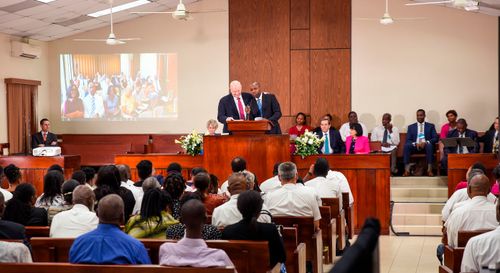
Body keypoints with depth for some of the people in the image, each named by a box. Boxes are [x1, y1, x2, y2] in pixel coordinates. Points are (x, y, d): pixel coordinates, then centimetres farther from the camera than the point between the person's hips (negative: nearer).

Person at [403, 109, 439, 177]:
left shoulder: (431, 126, 15)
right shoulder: (411, 127, 17)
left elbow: (435, 138, 3)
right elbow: (408, 140, 6)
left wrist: (426, 142, -16)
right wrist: (415, 144, -15)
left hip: (426, 146, -1)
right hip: (415, 146, 1)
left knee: (429, 145, -36)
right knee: (406, 146, -31)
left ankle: (429, 170, -35)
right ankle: (407, 170, -36)